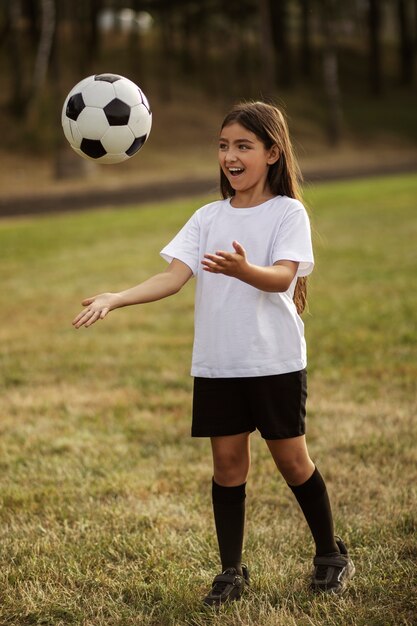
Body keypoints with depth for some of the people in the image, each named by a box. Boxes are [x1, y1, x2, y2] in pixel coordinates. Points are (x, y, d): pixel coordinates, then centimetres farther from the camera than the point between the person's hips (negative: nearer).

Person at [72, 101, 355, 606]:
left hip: (275, 361, -3)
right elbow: (173, 277, -4)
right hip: (216, 363, 4)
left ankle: (331, 556, 22)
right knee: (227, 460, 5)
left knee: (291, 458, 3)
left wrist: (244, 270, -42)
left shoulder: (288, 213, -4)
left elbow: (282, 277, -20)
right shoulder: (208, 218, 7)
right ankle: (231, 572, 14)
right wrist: (115, 299, -19)